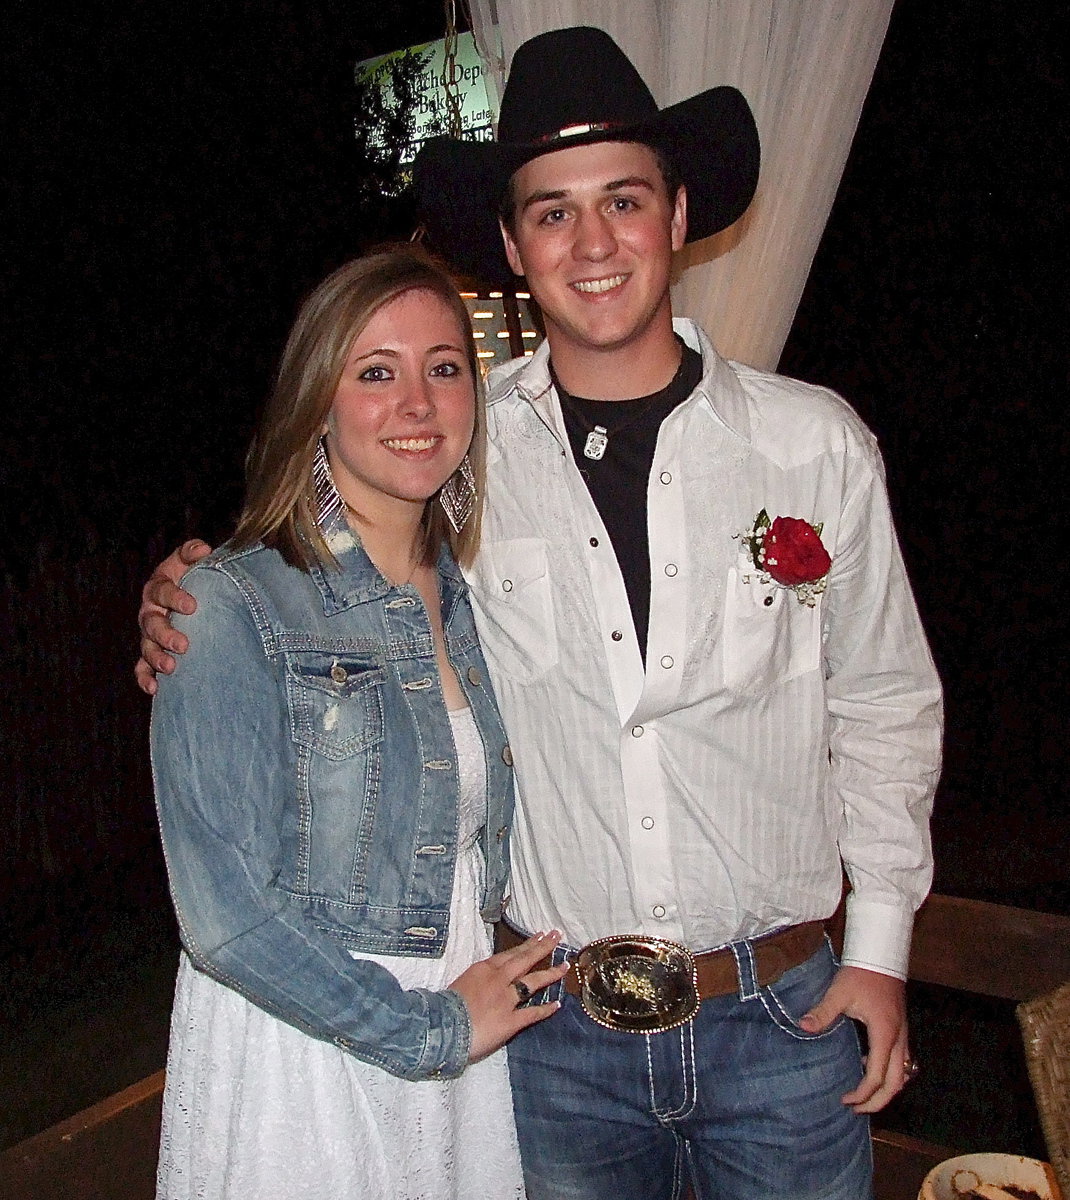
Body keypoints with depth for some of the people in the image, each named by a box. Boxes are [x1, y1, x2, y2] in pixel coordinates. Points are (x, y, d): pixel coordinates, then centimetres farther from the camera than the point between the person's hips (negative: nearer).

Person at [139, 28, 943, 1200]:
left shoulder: (815, 442, -3)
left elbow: (885, 704, 4)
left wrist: (880, 946, 3)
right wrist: (185, 603, -8)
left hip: (783, 1016, 1)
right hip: (557, 1032, 0)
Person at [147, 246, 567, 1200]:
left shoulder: (471, 600, 2)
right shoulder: (235, 606, -16)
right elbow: (225, 911, -19)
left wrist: (489, 999, 2)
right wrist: (428, 1031, -12)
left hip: (469, 1034, 5)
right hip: (299, 1051, -5)